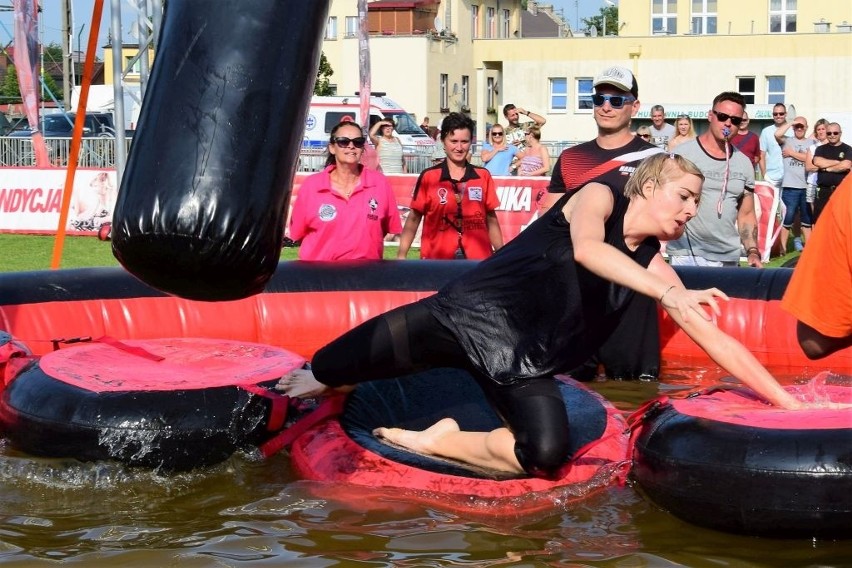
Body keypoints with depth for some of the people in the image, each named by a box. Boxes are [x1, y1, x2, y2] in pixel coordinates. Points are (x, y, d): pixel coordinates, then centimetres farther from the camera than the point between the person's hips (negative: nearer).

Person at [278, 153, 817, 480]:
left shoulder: (652, 262, 9)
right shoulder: (599, 195, -4)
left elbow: (713, 337, 6)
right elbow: (586, 248, -28)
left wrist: (788, 400, 1)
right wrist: (670, 294, -35)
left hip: (527, 364, 4)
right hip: (469, 315, -4)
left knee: (547, 456, -25)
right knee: (327, 374, -5)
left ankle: (436, 441, -5)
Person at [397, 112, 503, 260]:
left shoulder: (483, 176, 8)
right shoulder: (428, 177, 1)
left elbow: (491, 219, 13)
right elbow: (414, 219, 3)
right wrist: (401, 255, -5)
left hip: (478, 258, 2)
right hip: (437, 259, -2)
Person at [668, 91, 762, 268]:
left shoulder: (744, 164, 11)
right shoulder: (682, 154, -3)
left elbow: (746, 214, 15)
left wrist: (753, 252, 3)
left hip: (728, 258, 4)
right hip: (686, 255, -4)